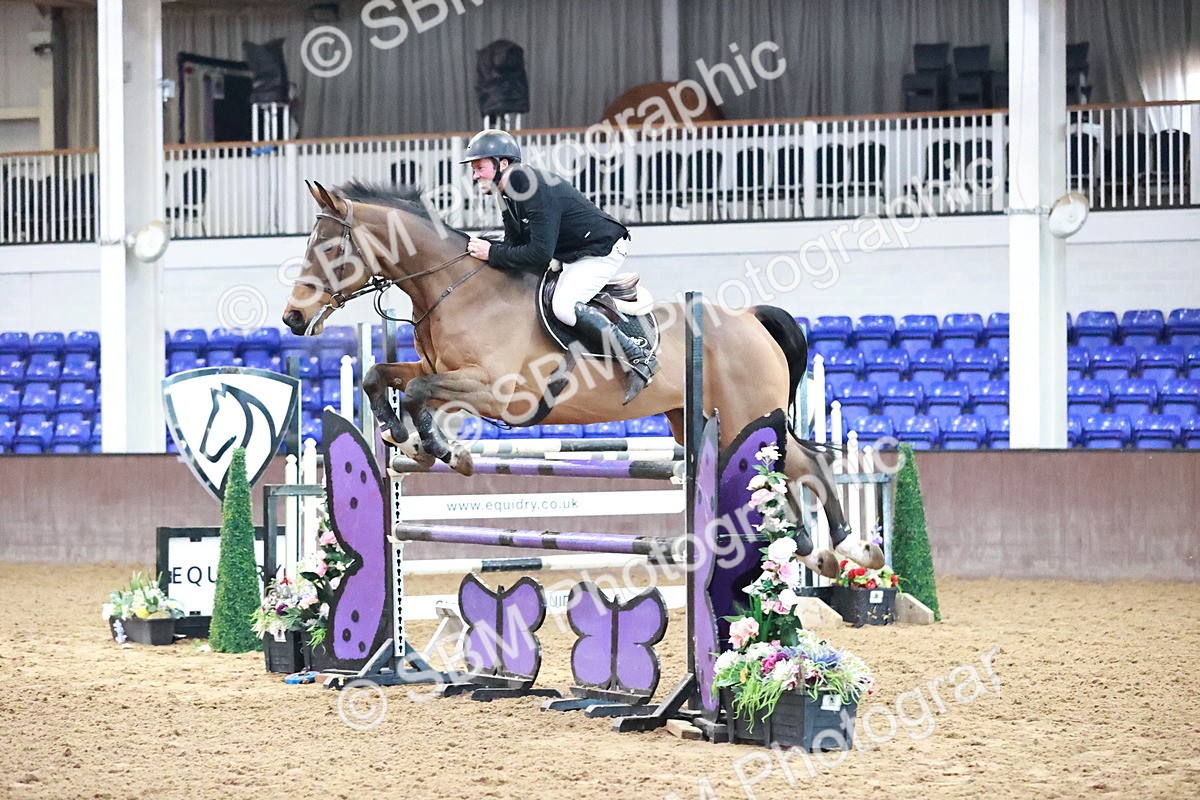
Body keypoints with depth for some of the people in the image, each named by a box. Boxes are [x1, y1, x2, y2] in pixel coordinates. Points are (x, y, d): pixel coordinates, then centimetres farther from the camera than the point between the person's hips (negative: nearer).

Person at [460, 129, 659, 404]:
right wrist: (485, 248, -11)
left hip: (602, 249, -11)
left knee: (563, 306, -28)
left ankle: (638, 357, -19)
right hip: (573, 255, 11)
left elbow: (540, 253, -32)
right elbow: (515, 245, 7)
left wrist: (493, 254, -26)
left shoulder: (537, 190, -29)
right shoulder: (509, 194, 3)